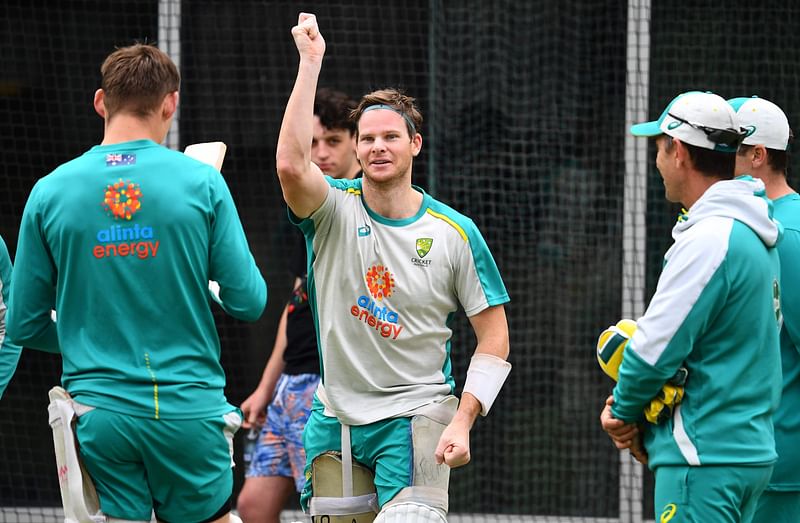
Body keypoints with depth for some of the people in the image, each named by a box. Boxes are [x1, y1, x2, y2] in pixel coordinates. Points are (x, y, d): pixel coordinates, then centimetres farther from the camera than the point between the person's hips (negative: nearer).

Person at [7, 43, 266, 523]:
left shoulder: (50, 191, 0)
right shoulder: (201, 183, -4)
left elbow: (24, 326, 5)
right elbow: (249, 302, -3)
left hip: (98, 414, 1)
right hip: (188, 408, -1)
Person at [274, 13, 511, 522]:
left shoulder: (456, 232, -3)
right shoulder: (335, 210, -3)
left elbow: (494, 337, 1)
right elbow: (291, 164, -26)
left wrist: (462, 422, -10)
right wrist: (310, 61, -25)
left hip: (415, 416, -2)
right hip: (334, 418, 2)